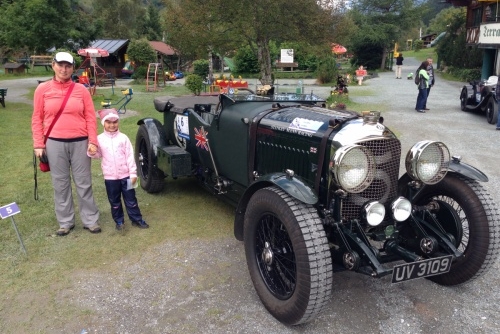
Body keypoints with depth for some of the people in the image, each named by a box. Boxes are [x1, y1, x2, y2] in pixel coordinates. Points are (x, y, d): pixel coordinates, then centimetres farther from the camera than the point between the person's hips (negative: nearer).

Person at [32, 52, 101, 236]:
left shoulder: (81, 89, 3)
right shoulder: (43, 89, 2)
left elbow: (90, 117, 3)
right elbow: (37, 119, 4)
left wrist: (92, 141, -5)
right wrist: (38, 144, -2)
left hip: (80, 142, 0)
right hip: (55, 143, 0)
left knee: (84, 183, 6)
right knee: (60, 184, 9)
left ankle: (90, 220, 17)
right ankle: (65, 222, 21)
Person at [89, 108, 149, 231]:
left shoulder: (123, 138, -3)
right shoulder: (100, 139, 0)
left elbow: (130, 156, -3)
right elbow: (98, 154, 8)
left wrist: (133, 173, -6)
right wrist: (91, 152, -17)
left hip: (125, 175, -1)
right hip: (110, 177, 1)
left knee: (131, 199, 8)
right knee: (114, 202, 12)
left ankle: (136, 219, 20)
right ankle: (119, 221, 27)